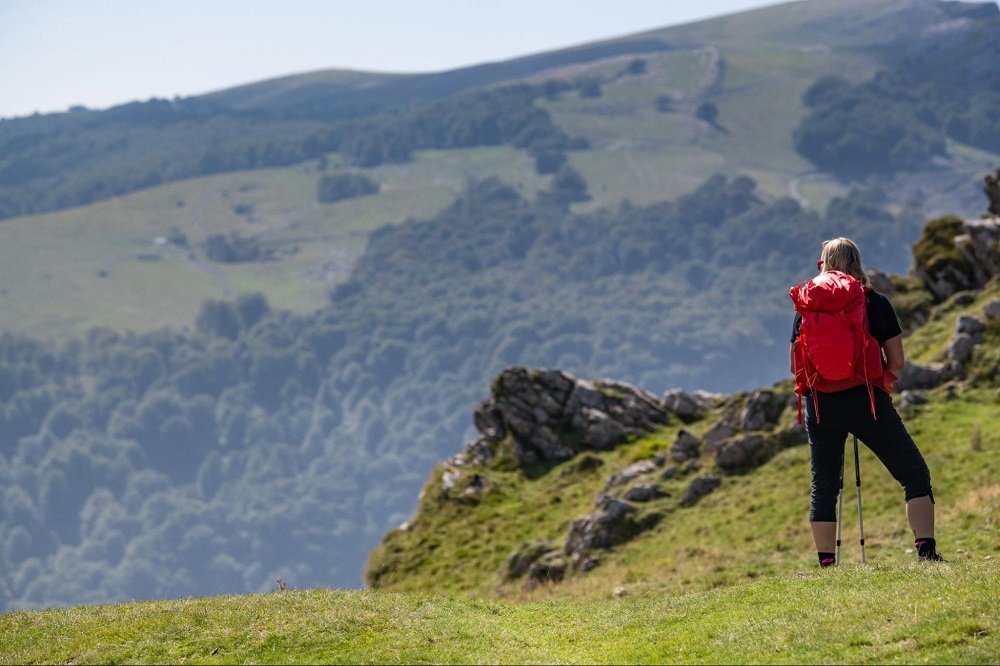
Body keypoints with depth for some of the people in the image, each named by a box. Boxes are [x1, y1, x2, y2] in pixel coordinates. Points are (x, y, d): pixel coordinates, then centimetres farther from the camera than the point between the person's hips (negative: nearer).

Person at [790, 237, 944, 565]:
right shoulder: (877, 303, 1)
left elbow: (795, 366, 7)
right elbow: (896, 362, 0)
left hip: (822, 404, 2)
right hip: (867, 401, -2)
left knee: (823, 486, 10)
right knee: (914, 473, 3)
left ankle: (826, 563, 6)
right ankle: (926, 550, -11)